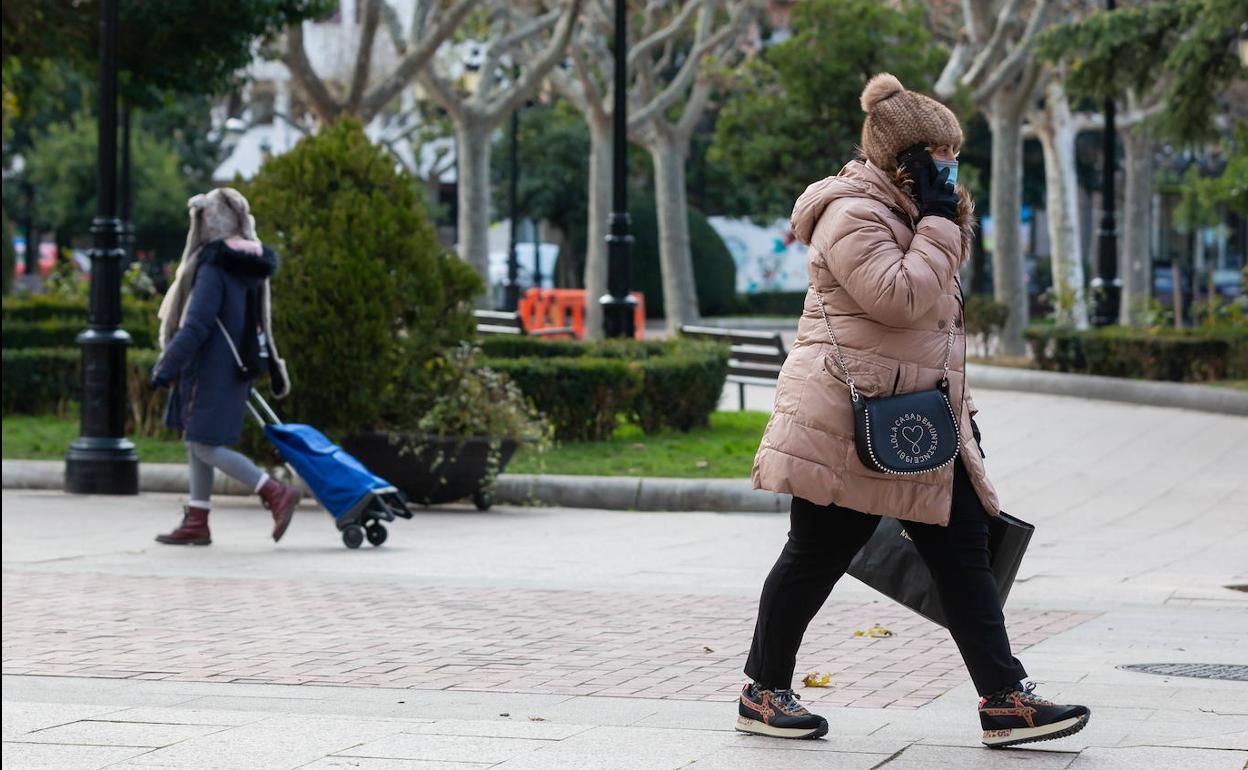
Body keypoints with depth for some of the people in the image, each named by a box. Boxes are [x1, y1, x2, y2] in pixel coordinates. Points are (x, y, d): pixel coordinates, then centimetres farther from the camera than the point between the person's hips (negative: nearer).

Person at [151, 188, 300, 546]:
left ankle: (276, 493, -11)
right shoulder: (250, 266, 12)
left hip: (210, 371, -9)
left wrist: (166, 366, -19)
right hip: (235, 370, 9)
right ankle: (196, 523, 16)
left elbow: (196, 326, -22)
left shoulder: (214, 267, -17)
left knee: (205, 447, -6)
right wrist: (274, 370, 26)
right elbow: (259, 324, 19)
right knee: (197, 444, 14)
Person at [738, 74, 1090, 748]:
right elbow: (900, 298, -24)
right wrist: (938, 223, -18)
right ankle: (763, 692, 14)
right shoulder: (853, 218, -13)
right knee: (816, 555, 0)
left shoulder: (901, 212, 20)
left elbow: (936, 294, 27)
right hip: (846, 422, -10)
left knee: (965, 552, 2)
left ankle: (1005, 699, 1)